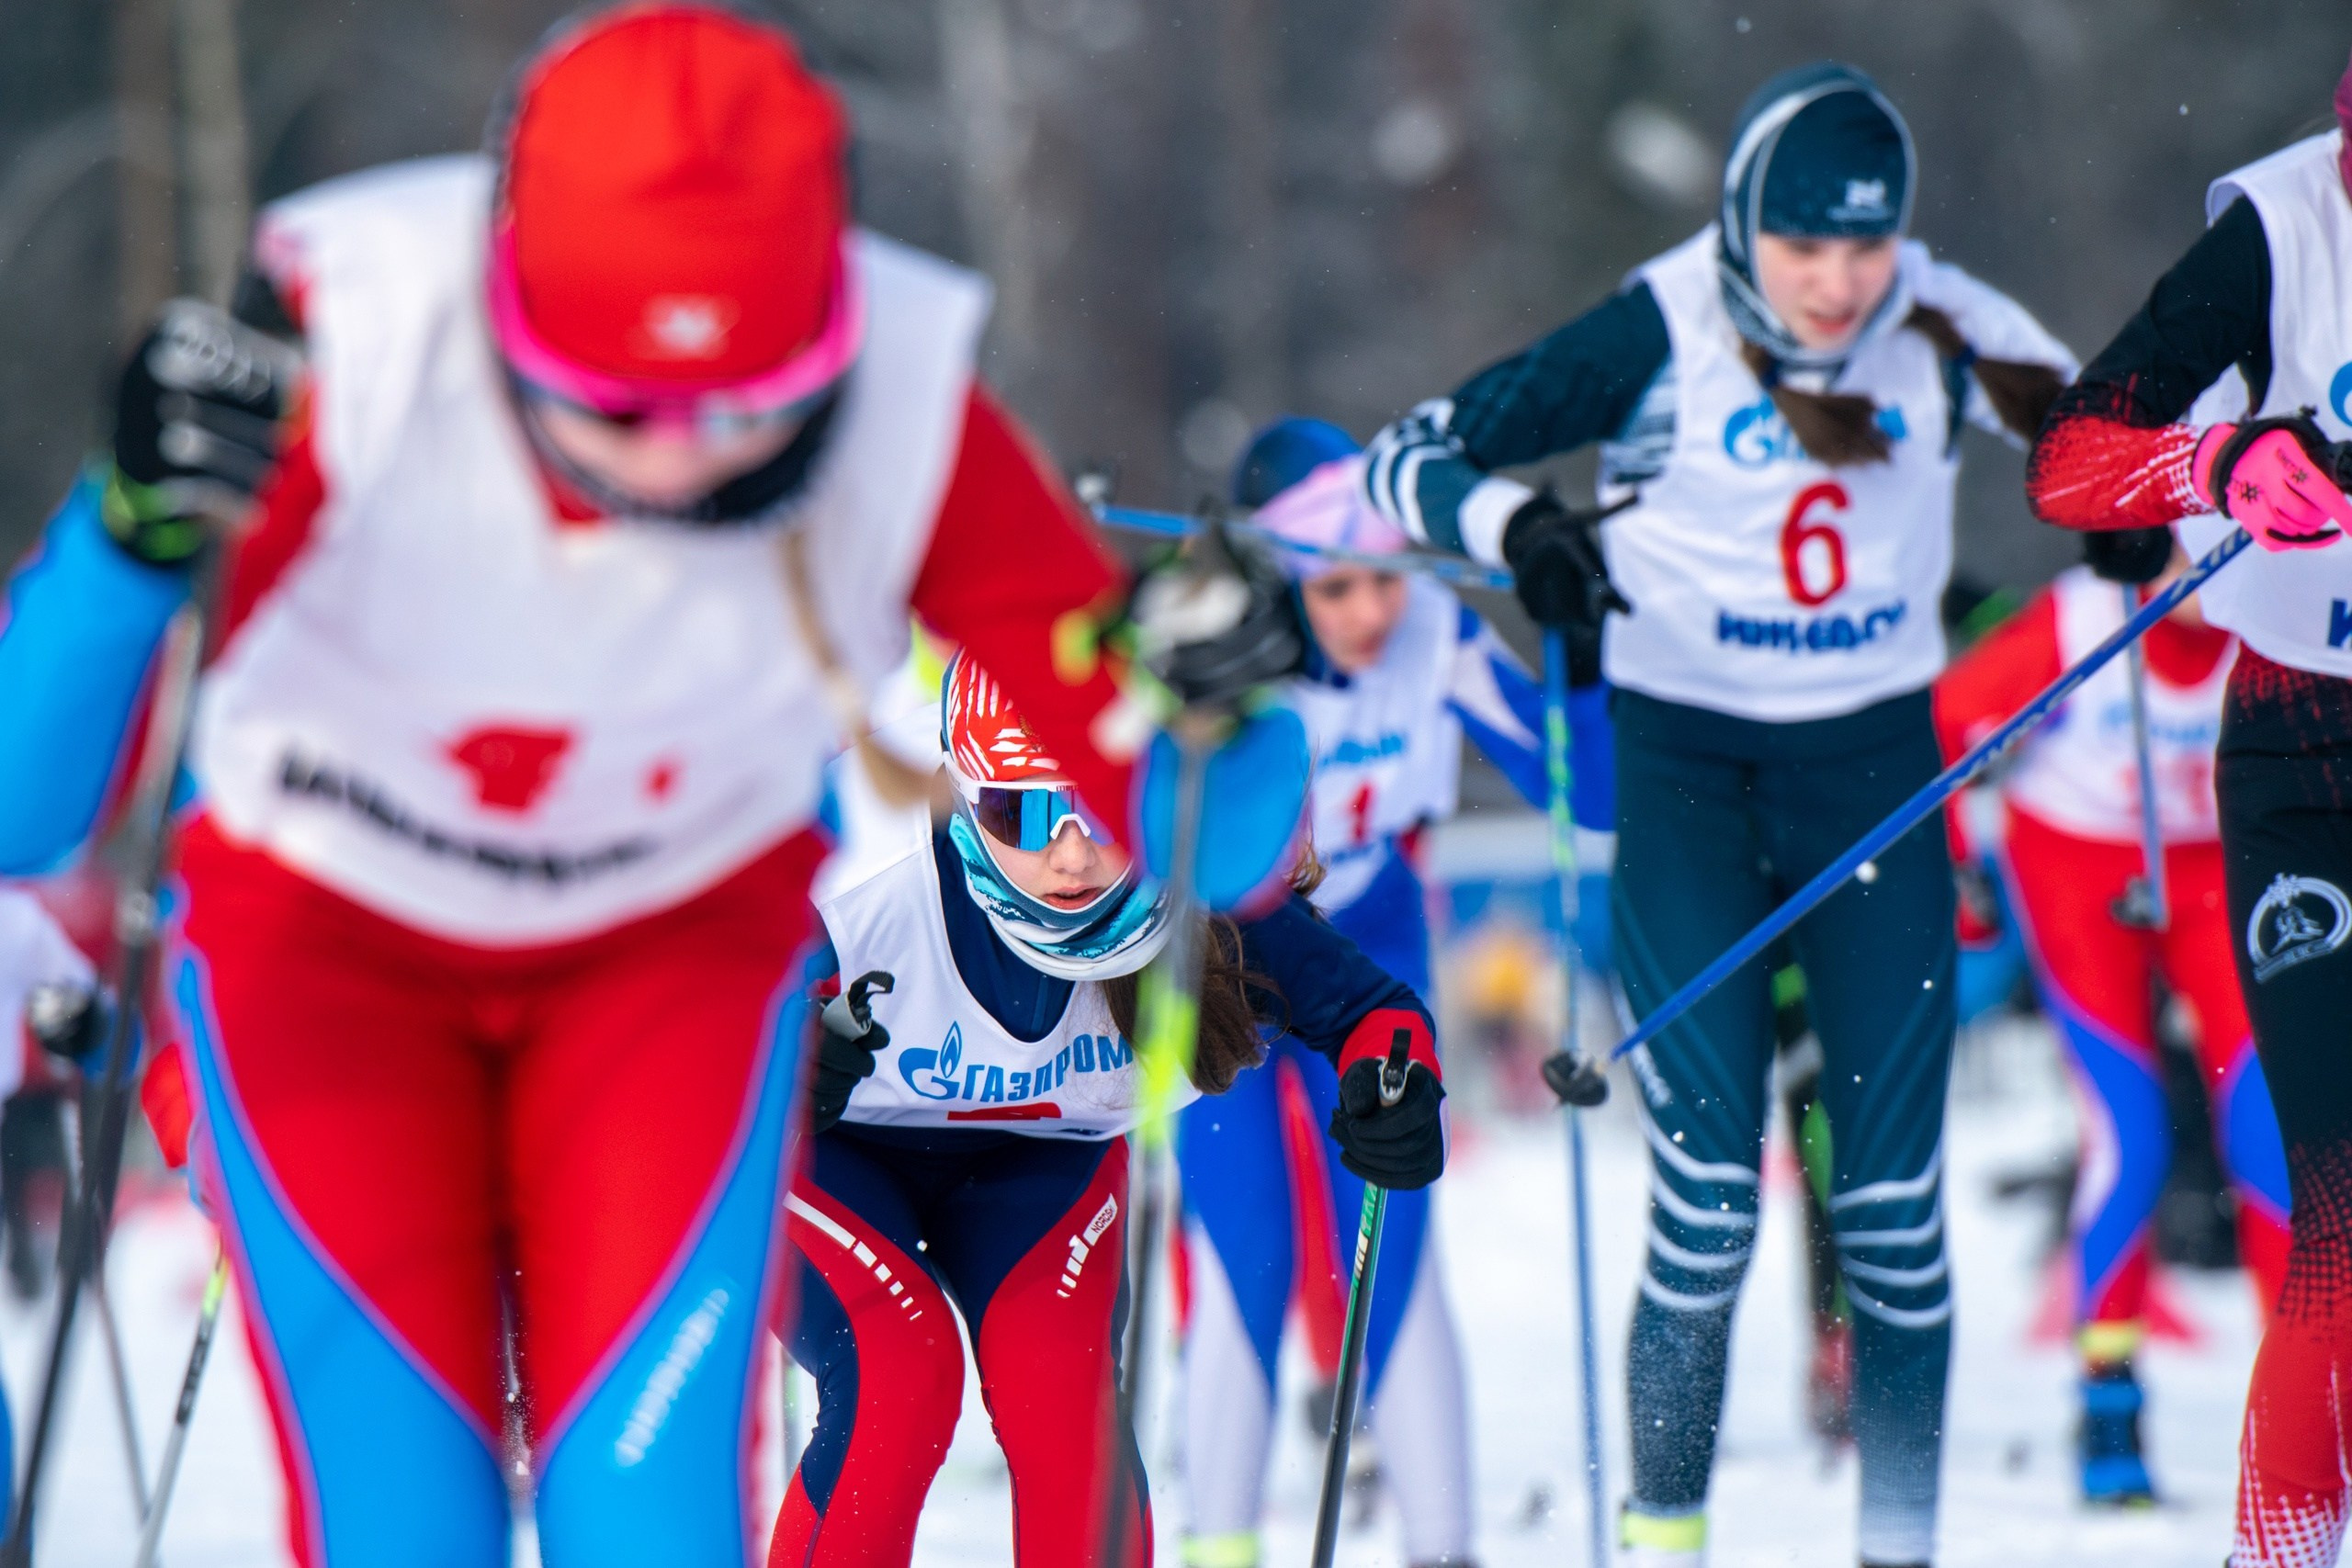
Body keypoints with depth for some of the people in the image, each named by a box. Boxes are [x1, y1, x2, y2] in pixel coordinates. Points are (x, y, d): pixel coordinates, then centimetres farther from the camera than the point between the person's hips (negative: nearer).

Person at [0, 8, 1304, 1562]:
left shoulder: (906, 411, -28)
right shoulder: (343, 341, -34)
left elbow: (1204, 848, -20)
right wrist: (137, 531, -52)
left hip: (683, 934, 1)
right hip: (325, 933, -1)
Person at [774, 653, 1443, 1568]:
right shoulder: (862, 889, -37)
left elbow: (1367, 1010, -13)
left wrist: (1396, 1097, -36)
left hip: (1041, 1153, 3)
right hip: (833, 1151, -2)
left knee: (1058, 1389, -20)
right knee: (899, 1383, -25)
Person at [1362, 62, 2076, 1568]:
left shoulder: (1944, 327, -6)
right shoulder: (1660, 335, -13)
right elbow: (1409, 459, -12)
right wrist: (1516, 525, -33)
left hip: (1873, 757, 2)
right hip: (1687, 756, -2)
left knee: (1896, 1196, -1)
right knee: (1709, 1187, -11)